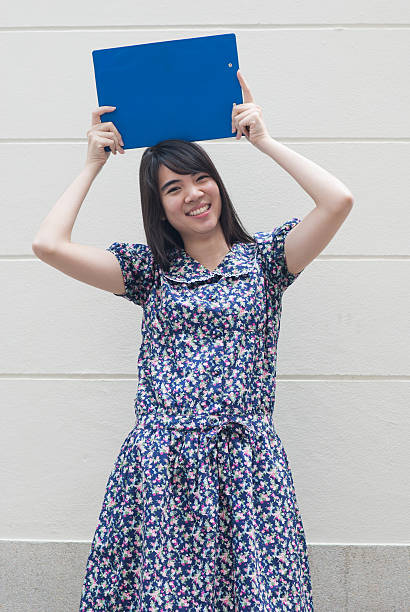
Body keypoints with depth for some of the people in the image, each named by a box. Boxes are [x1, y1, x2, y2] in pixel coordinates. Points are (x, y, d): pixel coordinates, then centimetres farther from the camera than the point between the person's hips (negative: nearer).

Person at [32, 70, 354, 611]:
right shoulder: (149, 269, 10)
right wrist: (93, 165, 7)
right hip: (160, 465, 1)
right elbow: (48, 244, -1)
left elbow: (338, 201, -8)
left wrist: (264, 140, 1)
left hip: (246, 463, 0)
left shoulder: (263, 258, 8)